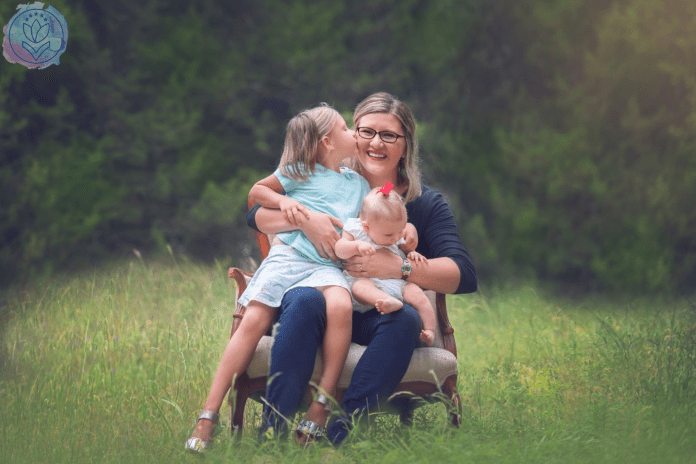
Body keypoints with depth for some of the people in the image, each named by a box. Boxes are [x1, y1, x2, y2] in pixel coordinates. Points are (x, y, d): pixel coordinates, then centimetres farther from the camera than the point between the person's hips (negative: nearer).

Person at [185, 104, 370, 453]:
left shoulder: (359, 184, 21)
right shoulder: (299, 171, 11)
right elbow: (257, 190, 20)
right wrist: (283, 200, 0)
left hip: (328, 266, 1)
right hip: (288, 255, -1)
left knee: (340, 305, -34)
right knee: (254, 321, -21)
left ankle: (321, 405, -30)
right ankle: (208, 416, -20)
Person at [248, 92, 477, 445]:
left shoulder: (426, 204, 7)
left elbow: (464, 276, -5)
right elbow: (257, 214, 2)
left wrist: (399, 267, -21)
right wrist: (303, 218, -19)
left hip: (377, 317, 0)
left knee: (405, 319, -34)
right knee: (306, 300, -35)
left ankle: (340, 436, -41)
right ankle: (271, 433, -40)